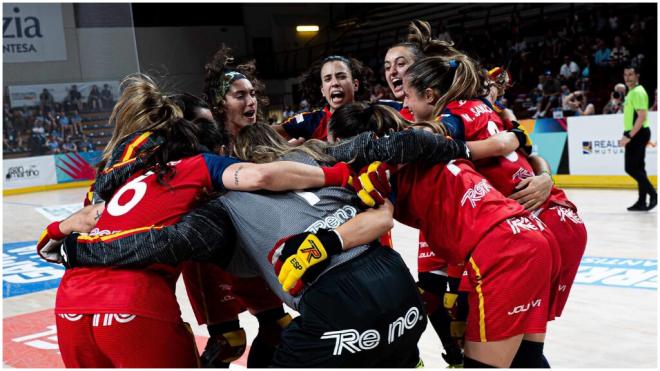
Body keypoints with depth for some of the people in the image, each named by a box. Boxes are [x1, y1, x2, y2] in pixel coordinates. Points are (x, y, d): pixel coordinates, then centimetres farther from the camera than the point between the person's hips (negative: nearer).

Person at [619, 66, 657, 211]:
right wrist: (627, 135, 20)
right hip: (634, 135, 10)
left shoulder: (638, 92, -15)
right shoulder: (631, 92, 16)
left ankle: (653, 194, -5)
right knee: (637, 168, 10)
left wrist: (629, 136, -23)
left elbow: (642, 116, -22)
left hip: (638, 134, -10)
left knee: (631, 168, -10)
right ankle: (642, 202, 13)